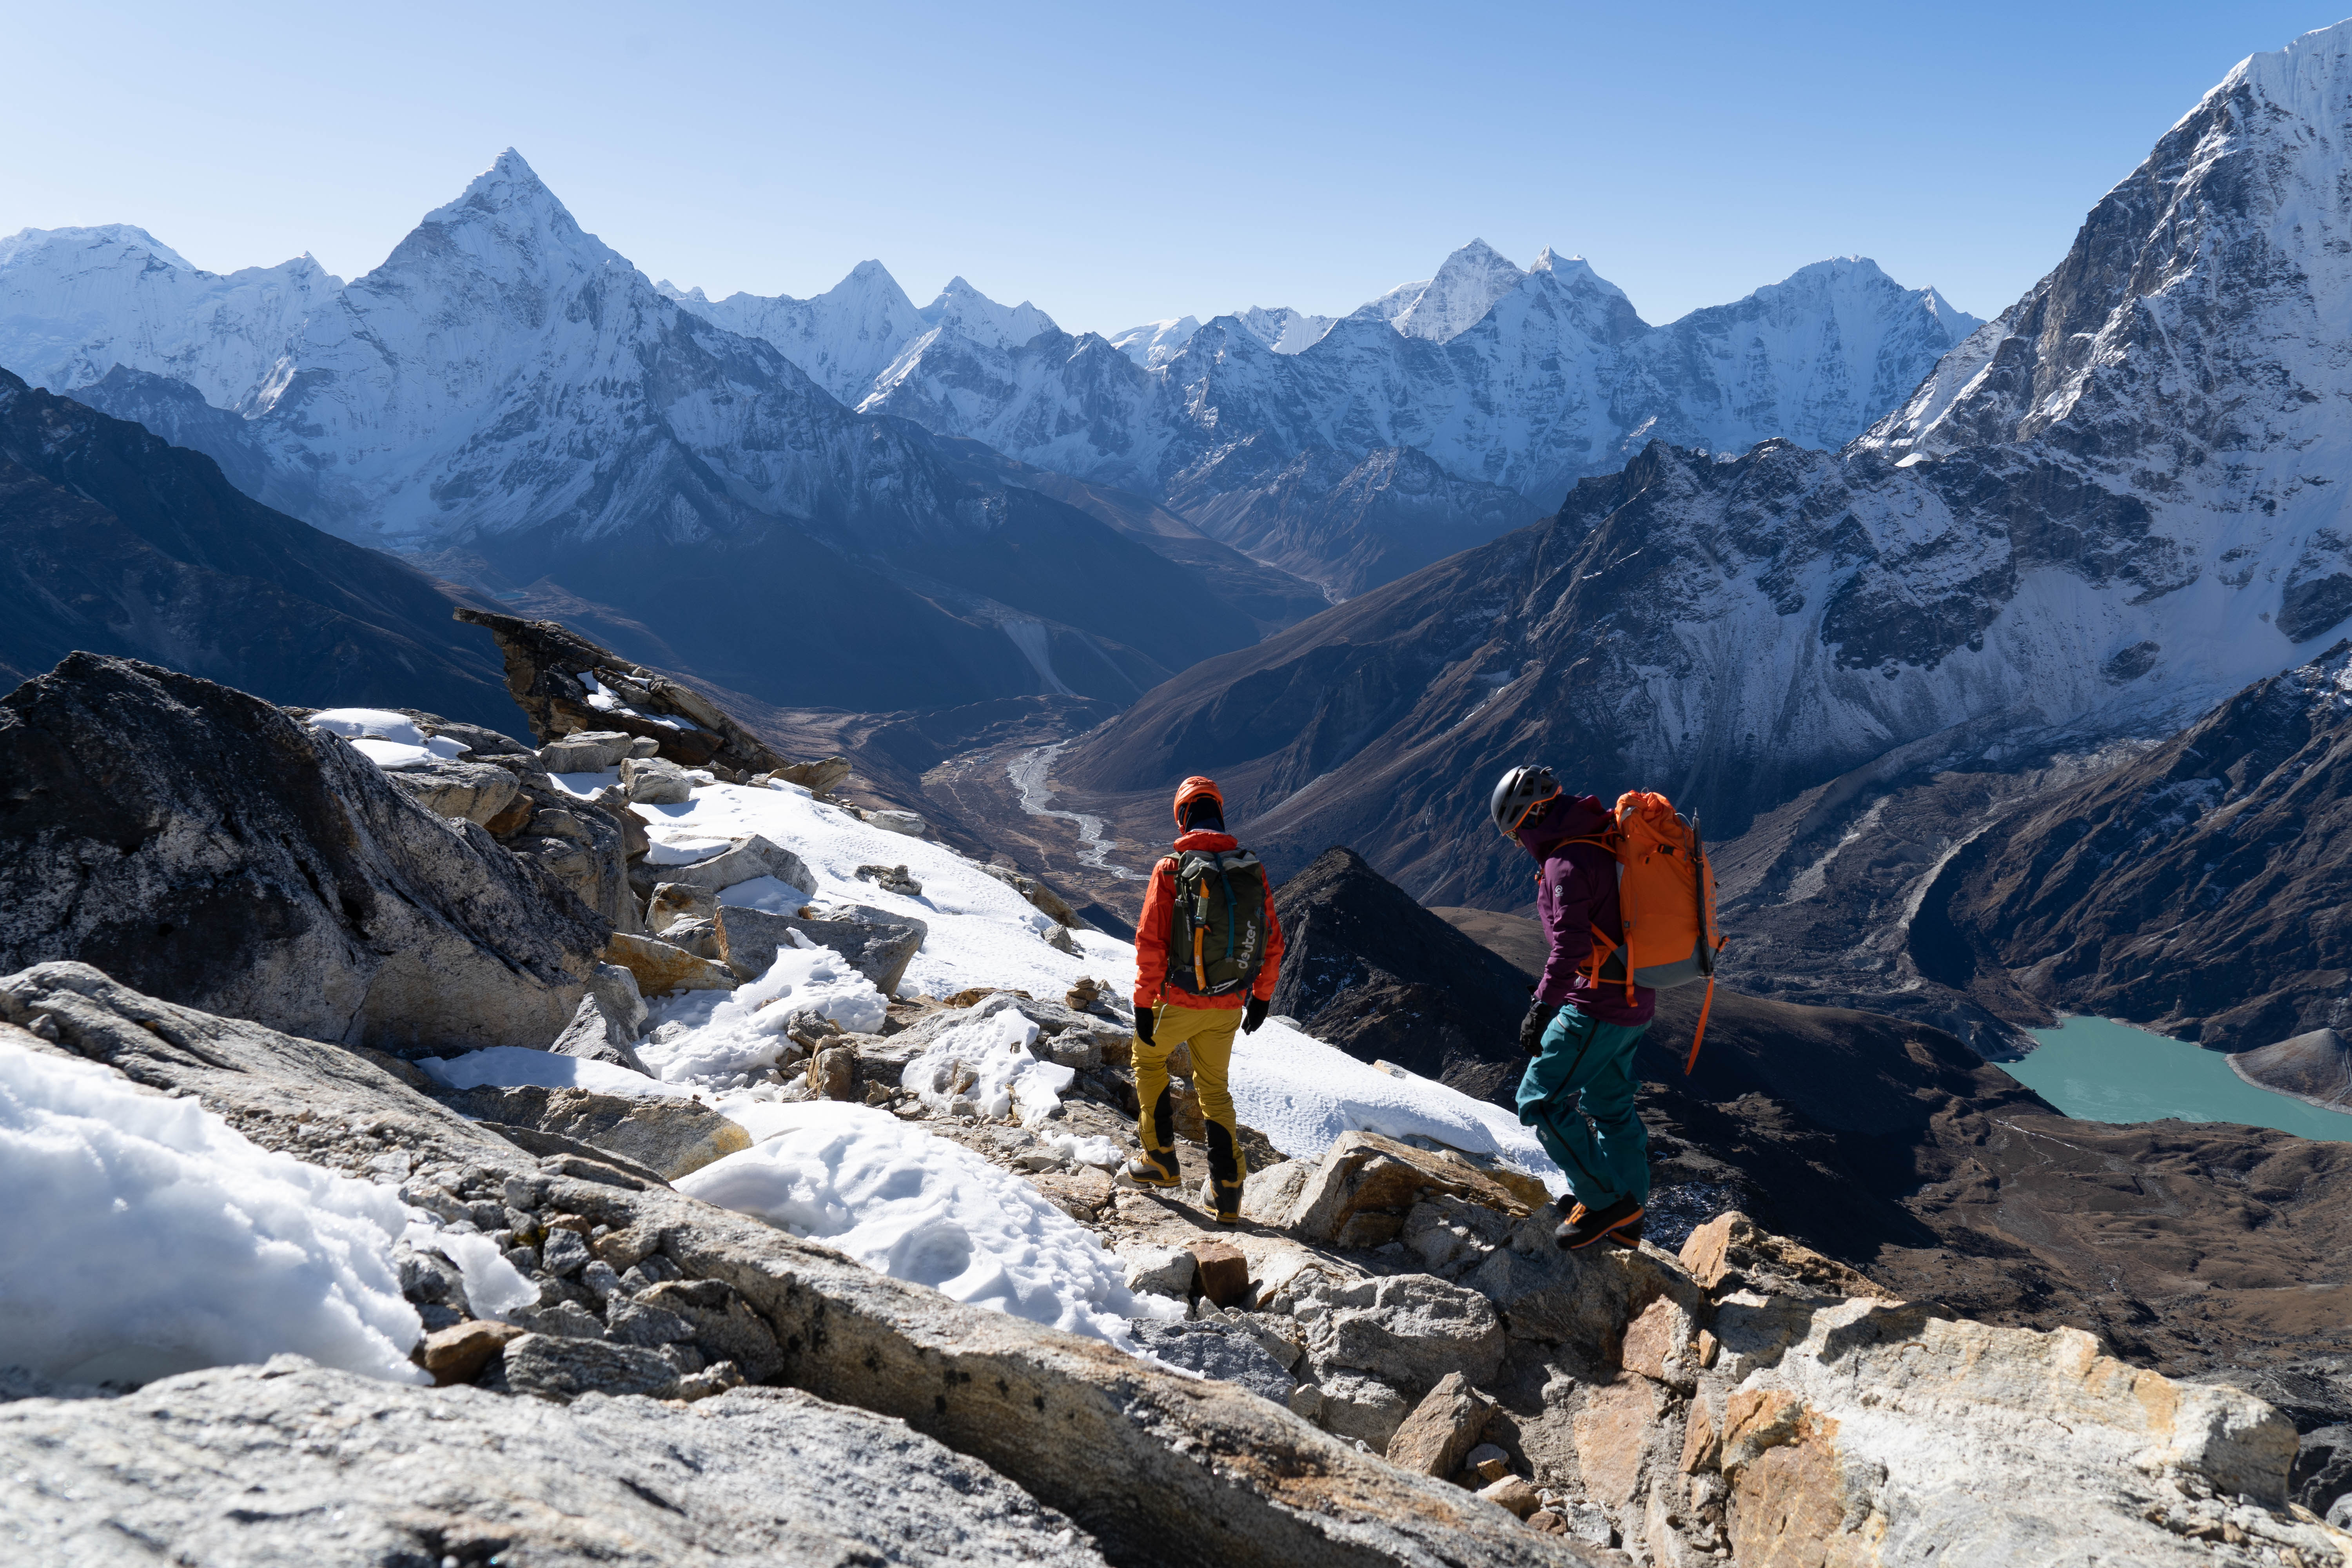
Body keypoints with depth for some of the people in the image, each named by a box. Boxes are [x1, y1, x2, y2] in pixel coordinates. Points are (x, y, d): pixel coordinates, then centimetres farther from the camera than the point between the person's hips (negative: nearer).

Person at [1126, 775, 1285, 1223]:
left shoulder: (1171, 871, -11)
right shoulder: (1253, 871, 0)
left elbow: (1150, 945, -14)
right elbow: (1273, 943, 4)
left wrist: (1143, 1005, -7)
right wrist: (1261, 998, 16)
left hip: (1179, 1002, -3)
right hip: (1229, 1008, 3)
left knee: (1149, 1060, 25)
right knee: (1215, 1088, 20)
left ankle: (1161, 1158, 25)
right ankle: (1228, 1190, 15)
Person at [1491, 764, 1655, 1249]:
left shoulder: (1567, 863, -19)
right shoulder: (1604, 841, 11)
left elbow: (1571, 944, -28)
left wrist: (1542, 1007, -28)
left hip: (1598, 1005, -10)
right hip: (1635, 999, 10)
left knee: (1541, 1100, -4)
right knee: (1610, 1104, 19)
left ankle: (1603, 1199, 0)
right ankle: (1626, 1216, 27)